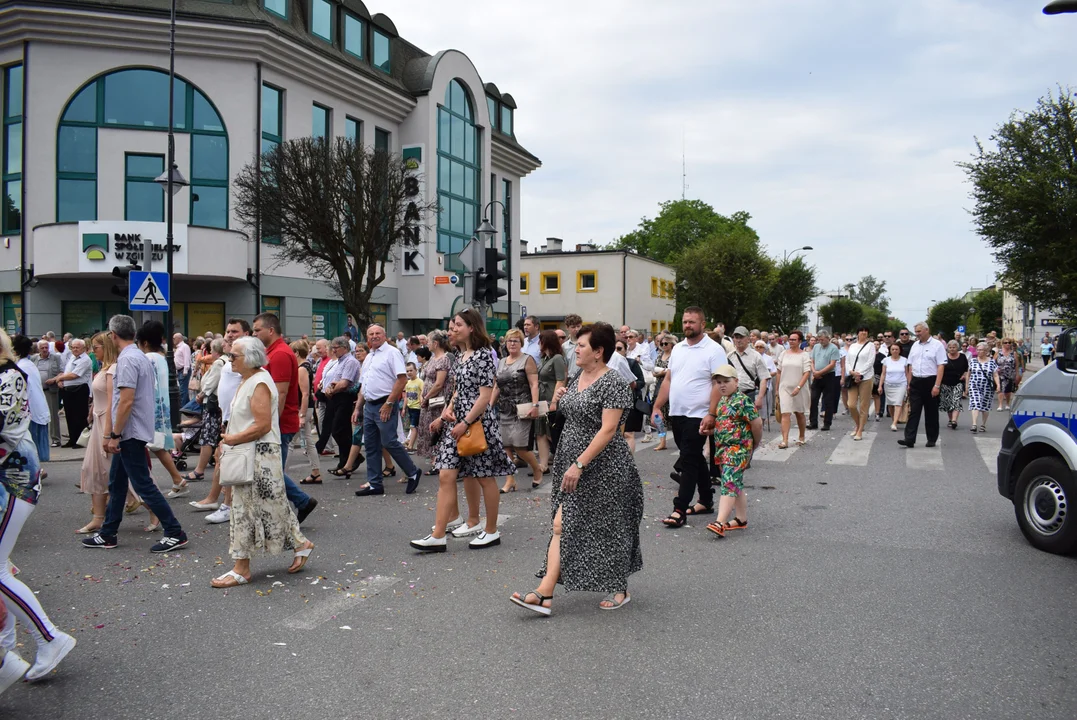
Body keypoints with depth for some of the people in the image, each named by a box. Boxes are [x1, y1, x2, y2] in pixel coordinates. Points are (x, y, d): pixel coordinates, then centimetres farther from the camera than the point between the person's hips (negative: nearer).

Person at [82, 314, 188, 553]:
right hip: (132, 433, 10)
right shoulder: (142, 357, 12)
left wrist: (114, 435, -18)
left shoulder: (127, 359, -18)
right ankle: (107, 535, 26)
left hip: (130, 433, -10)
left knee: (143, 485, -6)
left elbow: (127, 400, -24)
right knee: (117, 483, 17)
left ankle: (175, 533, -3)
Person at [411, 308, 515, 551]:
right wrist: (448, 410, 5)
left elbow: (485, 396, -16)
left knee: (484, 477, 5)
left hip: (478, 421, -8)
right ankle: (438, 536, 8)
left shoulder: (483, 354, -12)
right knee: (445, 477, 3)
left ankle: (491, 531, 19)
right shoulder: (461, 355, 12)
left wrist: (466, 423, -18)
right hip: (457, 421, 8)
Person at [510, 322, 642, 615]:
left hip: (600, 467, -8)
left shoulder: (612, 383, -15)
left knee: (606, 529, 2)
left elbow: (608, 430, -21)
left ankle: (619, 590, 19)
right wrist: (558, 400, 4)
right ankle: (545, 593, 4)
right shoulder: (577, 377, 11)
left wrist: (579, 464, -25)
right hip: (572, 462, 8)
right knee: (563, 526, 3)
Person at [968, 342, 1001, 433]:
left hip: (987, 388, 0)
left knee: (985, 406, 7)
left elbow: (995, 375, 1)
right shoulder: (973, 361, 7)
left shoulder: (992, 362, 3)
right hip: (974, 387, 0)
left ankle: (983, 425, 20)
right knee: (975, 404, -14)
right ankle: (974, 424, -22)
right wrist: (966, 385, 11)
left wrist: (998, 385, -11)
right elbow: (969, 374, 13)